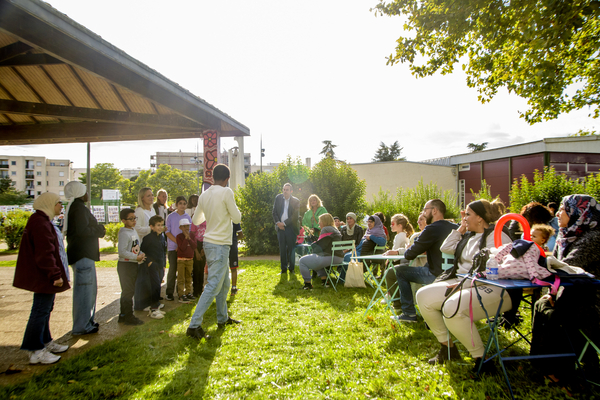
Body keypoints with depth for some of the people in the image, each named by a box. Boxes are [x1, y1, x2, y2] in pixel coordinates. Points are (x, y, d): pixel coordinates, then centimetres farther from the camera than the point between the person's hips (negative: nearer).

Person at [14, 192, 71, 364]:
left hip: (42, 277, 11)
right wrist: (55, 274, -24)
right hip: (43, 277, -11)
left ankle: (45, 342, 32)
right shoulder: (40, 223, -20)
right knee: (40, 311, -4)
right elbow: (45, 253, -25)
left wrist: (55, 273, 22)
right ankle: (36, 351, 4)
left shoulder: (42, 221, 15)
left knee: (44, 309, 19)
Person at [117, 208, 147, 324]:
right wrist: (136, 257, -19)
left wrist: (141, 254, 2)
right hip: (125, 265, -10)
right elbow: (122, 252, -24)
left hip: (133, 265, 10)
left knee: (128, 291, 16)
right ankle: (129, 317, 5)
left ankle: (123, 315, 26)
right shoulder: (124, 233, -17)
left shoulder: (133, 231, 13)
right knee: (128, 291, -3)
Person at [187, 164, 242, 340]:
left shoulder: (204, 195, 7)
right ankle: (194, 325, -6)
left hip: (209, 242, 9)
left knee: (224, 283, 20)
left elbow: (196, 220, 17)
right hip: (220, 244, -9)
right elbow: (236, 218, -10)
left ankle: (223, 318, 31)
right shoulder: (226, 192, -14)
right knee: (213, 286, -6)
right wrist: (234, 209, 9)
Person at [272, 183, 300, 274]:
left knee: (291, 248, 1)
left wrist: (284, 223, -14)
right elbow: (274, 212, 8)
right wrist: (278, 222, -7)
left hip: (291, 227, -3)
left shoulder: (296, 201, -3)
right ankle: (283, 268, 14)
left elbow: (294, 216, -8)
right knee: (282, 248, 5)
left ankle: (291, 268, 14)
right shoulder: (278, 198, 8)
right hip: (280, 227, 3)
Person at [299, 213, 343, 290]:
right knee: (316, 259, 36)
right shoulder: (335, 230, 21)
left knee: (302, 261, -6)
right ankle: (324, 279, 24)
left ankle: (308, 284, -3)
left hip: (330, 257, -11)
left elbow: (320, 246, -12)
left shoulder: (326, 229, -9)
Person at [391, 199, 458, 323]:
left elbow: (409, 255, -13)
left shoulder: (432, 229, -17)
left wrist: (406, 252, 9)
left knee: (400, 271, 6)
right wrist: (424, 250, 17)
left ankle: (409, 313, 11)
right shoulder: (455, 227, 7)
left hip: (436, 275, -8)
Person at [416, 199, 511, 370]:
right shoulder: (469, 236, 17)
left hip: (493, 290, -9)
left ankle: (481, 357, -15)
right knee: (423, 295, -5)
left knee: (452, 307, -36)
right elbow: (445, 248, 24)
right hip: (464, 284, 9)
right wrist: (461, 228, 18)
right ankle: (447, 347, 2)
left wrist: (465, 282, -21)